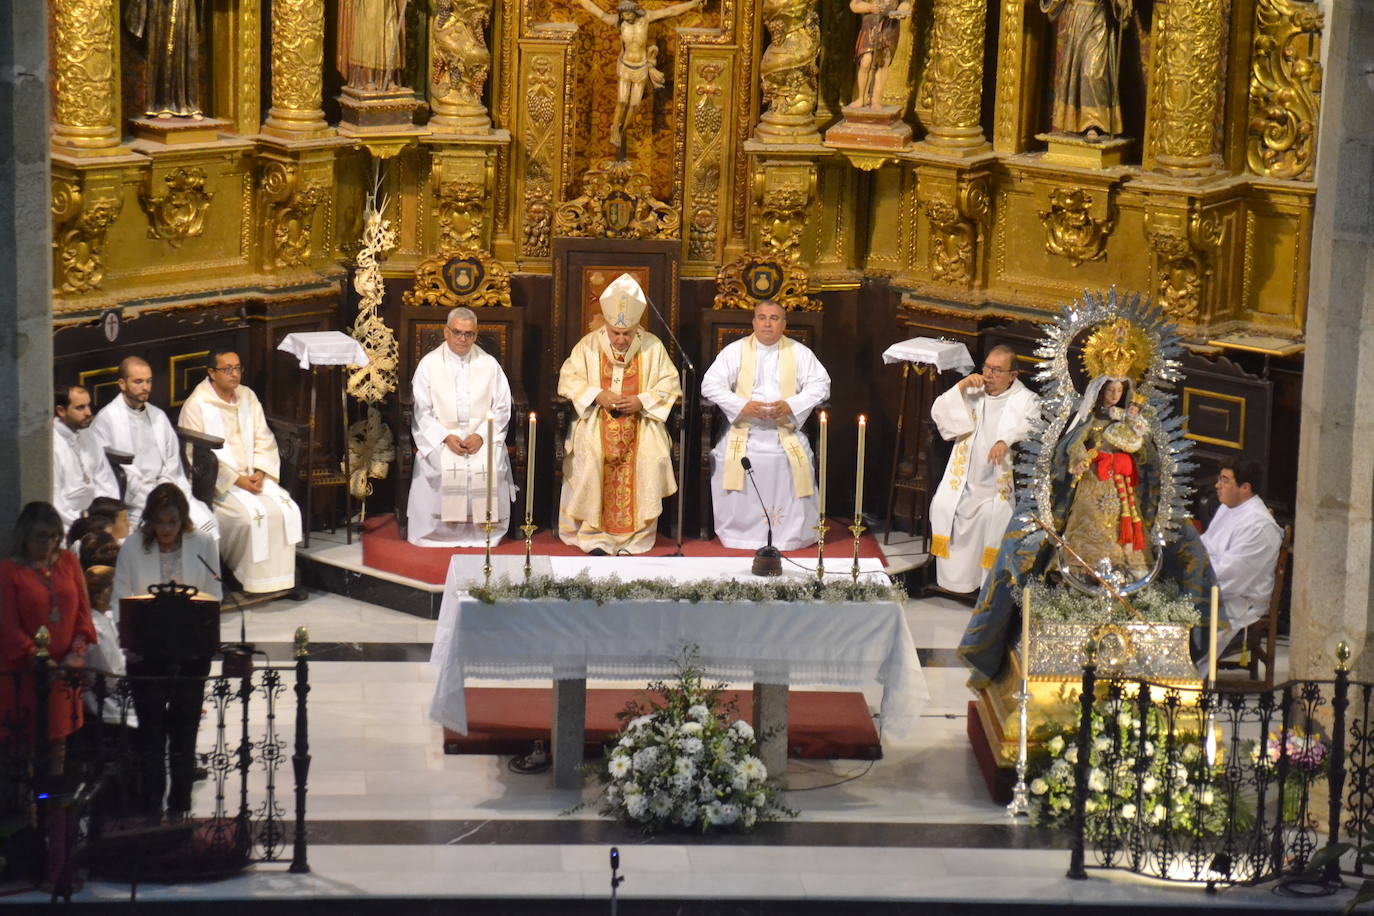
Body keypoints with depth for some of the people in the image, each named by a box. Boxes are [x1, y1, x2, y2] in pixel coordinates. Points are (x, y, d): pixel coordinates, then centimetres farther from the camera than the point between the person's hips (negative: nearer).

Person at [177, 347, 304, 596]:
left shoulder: (248, 397, 10)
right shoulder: (196, 405, -10)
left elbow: (263, 439, 12)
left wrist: (259, 473, -7)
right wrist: (237, 480, -17)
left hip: (252, 476, 6)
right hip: (217, 482, -6)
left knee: (286, 509, -15)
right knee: (252, 514, -28)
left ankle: (280, 578, -8)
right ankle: (247, 579, -13)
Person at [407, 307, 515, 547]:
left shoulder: (489, 364, 9)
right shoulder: (429, 364, 5)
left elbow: (501, 408, 5)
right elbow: (421, 411, 0)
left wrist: (481, 436, -11)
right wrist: (446, 437, -14)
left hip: (483, 435, 1)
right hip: (440, 435, -1)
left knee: (491, 466, -27)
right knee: (442, 469, -30)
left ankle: (482, 532, -11)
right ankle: (442, 532, -15)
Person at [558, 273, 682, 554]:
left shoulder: (653, 347, 4)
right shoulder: (589, 345, 4)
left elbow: (670, 384, 4)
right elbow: (568, 379, 2)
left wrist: (642, 401, -13)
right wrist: (598, 396, -14)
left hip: (640, 423, 0)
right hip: (597, 422, 0)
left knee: (650, 457, -28)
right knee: (590, 456, -29)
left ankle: (636, 537, -17)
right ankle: (595, 537, -18)